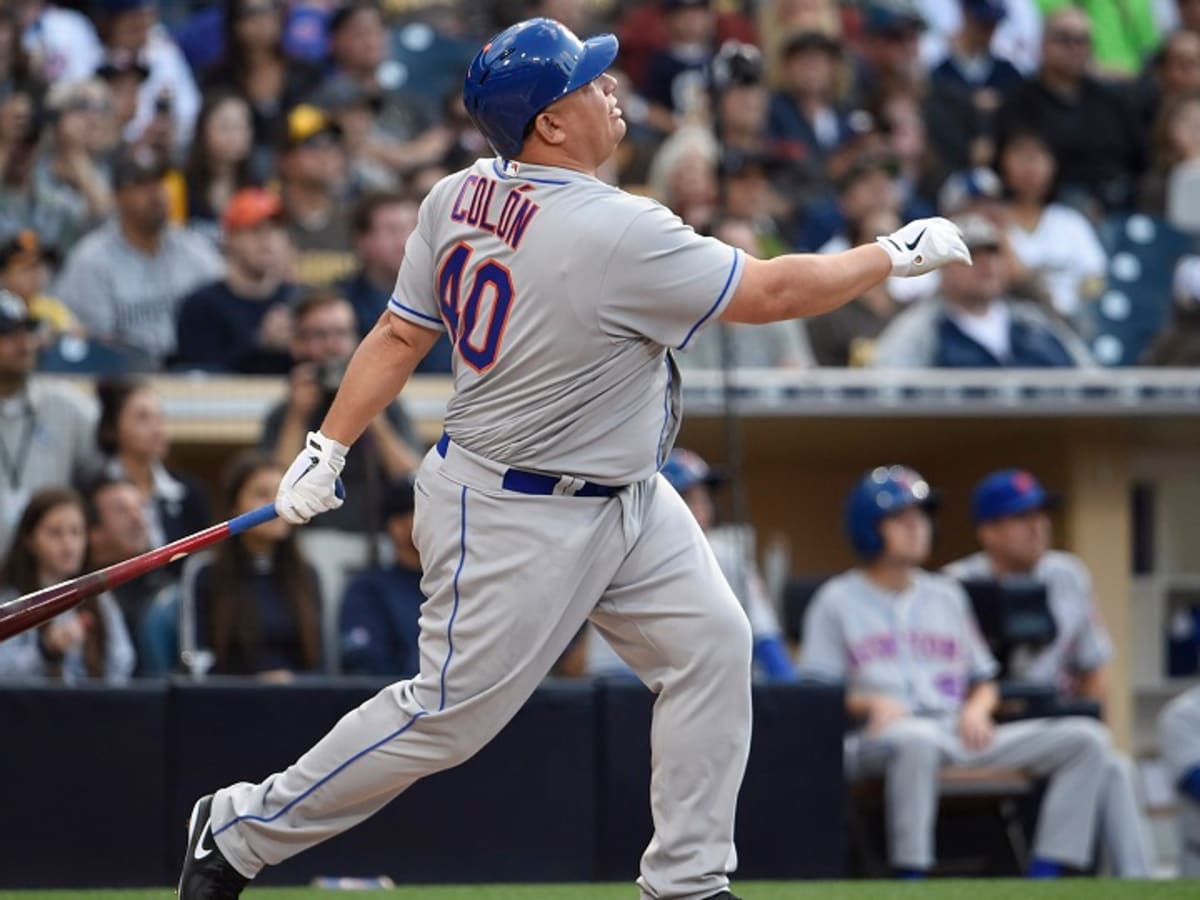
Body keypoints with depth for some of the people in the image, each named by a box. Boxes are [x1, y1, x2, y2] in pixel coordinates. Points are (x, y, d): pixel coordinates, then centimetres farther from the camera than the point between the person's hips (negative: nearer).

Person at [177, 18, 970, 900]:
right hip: (514, 521, -9)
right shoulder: (612, 231, -28)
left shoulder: (457, 199, -4)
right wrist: (894, 255, -11)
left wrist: (329, 447, 9)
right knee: (449, 715, 1)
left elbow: (400, 336, 3)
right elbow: (770, 292, -22)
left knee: (711, 643, 5)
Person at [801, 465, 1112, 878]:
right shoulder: (837, 600, 9)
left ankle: (1043, 880, -22)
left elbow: (985, 681, 26)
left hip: (959, 733, 6)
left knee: (1087, 738, -11)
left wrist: (977, 708, 3)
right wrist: (870, 703, -17)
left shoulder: (947, 595, 25)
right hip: (878, 738, -6)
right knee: (917, 738, -45)